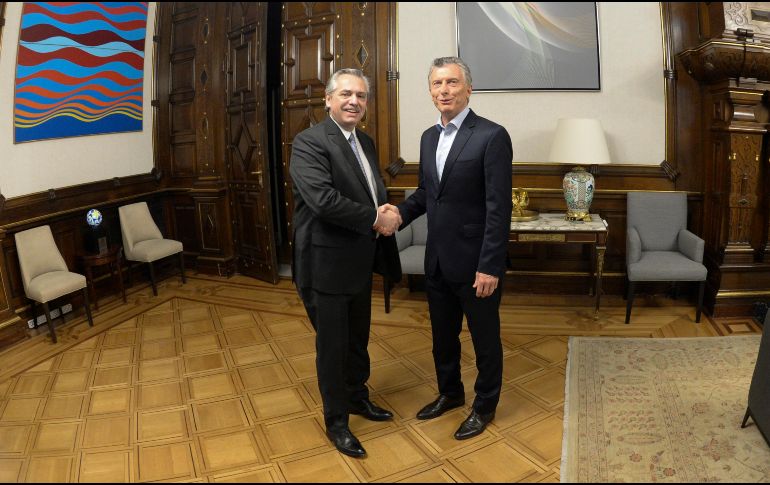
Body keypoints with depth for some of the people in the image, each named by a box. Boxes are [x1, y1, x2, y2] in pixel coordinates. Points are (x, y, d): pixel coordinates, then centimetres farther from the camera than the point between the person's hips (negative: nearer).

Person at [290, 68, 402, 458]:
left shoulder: (365, 142, 12)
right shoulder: (309, 142, -15)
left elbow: (376, 192, 15)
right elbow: (323, 199, -27)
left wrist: (387, 214, -9)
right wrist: (375, 218, -19)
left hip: (361, 261, 8)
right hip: (327, 263, -8)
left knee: (358, 338, 22)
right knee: (333, 345, 7)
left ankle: (356, 396, 44)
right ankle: (336, 420, 26)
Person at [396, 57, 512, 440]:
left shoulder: (492, 136, -14)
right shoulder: (428, 137, 9)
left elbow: (499, 207, -17)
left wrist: (489, 267, -20)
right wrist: (400, 212, -4)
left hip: (474, 263, -6)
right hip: (437, 260, 7)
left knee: (485, 338, 12)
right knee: (442, 334, 21)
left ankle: (485, 405, 33)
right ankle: (449, 393, 43)